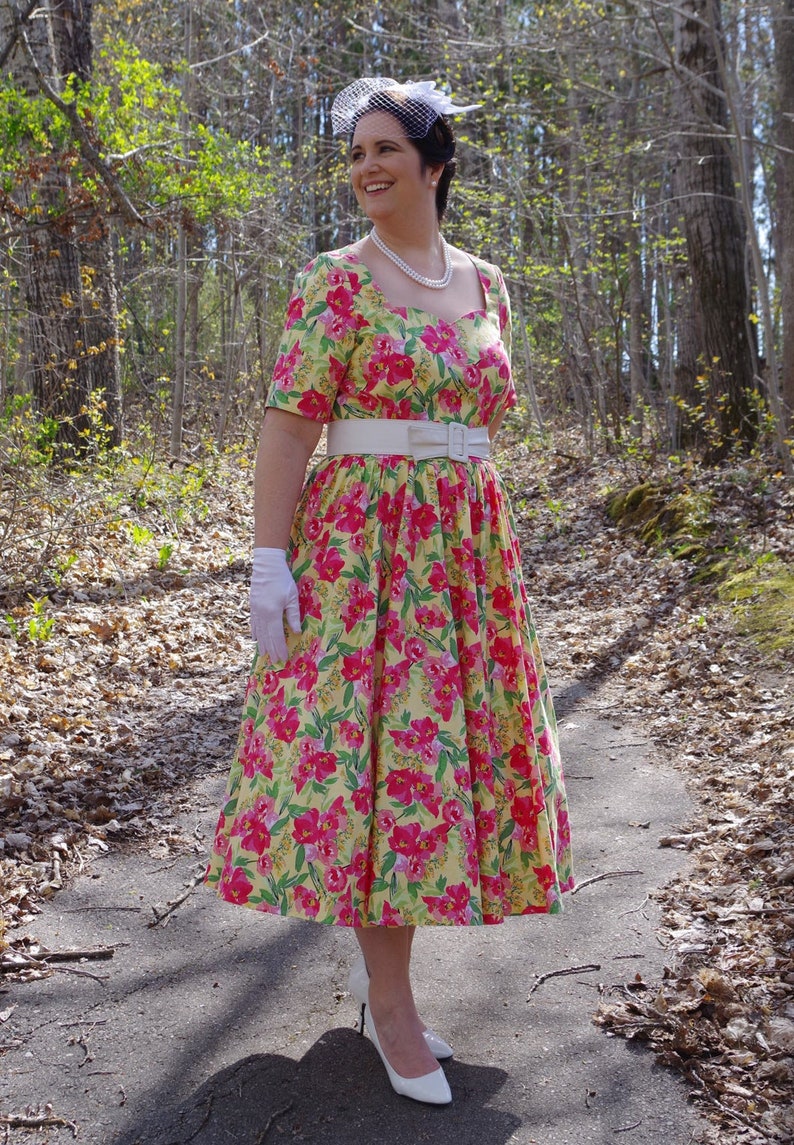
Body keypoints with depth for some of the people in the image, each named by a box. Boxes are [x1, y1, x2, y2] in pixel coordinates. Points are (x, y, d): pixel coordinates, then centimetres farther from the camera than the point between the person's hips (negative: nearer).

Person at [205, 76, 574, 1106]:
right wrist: (270, 558, -16)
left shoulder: (485, 284, 13)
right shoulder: (337, 280, -2)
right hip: (362, 544, -6)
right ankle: (392, 1004, 10)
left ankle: (377, 958, 27)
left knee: (447, 742, 8)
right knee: (377, 749, -4)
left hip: (466, 543, 6)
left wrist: (491, 545, 17)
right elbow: (290, 421, -8)